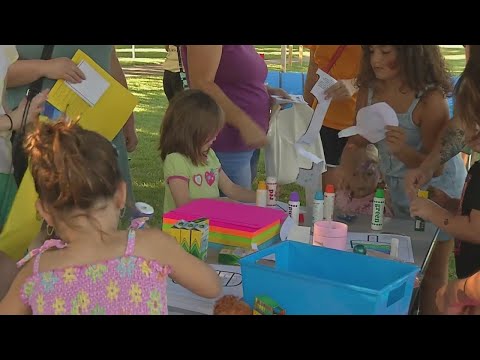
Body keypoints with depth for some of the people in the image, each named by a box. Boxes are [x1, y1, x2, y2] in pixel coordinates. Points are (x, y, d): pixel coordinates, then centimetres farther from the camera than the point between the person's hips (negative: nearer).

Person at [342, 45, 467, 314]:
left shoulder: (430, 99, -31)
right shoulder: (369, 91, -14)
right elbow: (358, 141, -4)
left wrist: (403, 151, -44)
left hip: (437, 189, -6)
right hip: (399, 189, 6)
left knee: (433, 272, 7)